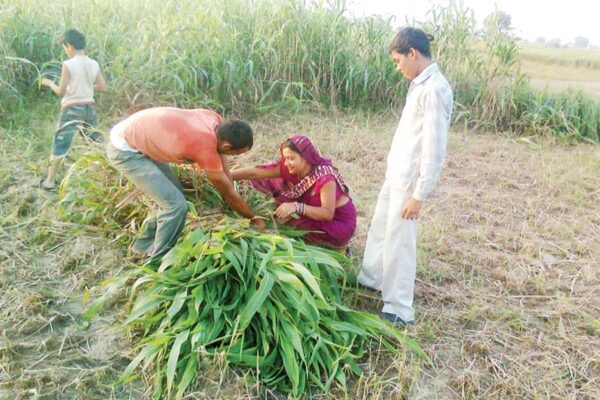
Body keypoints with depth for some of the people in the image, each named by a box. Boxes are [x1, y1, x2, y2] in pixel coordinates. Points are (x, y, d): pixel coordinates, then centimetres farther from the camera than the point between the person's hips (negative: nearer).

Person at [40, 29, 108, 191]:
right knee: (97, 142, 16)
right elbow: (103, 87, 6)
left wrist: (49, 83, 9)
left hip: (72, 109, -4)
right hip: (89, 107, 4)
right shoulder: (94, 64, 1)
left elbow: (61, 91, -9)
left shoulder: (68, 64, -12)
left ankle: (50, 181, 10)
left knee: (59, 145, 5)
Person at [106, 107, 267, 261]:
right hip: (125, 150, -9)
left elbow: (220, 156, 8)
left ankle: (143, 247, 30)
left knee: (172, 199, 15)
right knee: (176, 205, -13)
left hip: (136, 136, 9)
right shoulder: (206, 148, -29)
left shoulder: (214, 119, -8)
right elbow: (228, 192, -14)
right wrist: (253, 217, 0)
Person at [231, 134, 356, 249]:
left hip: (339, 223, -6)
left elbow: (328, 214, -32)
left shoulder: (325, 176, -30)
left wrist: (296, 207, -42)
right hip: (320, 215, 6)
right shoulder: (289, 168, -12)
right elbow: (256, 172, -15)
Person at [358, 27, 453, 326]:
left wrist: (419, 194, -21)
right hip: (396, 174, 10)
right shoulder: (420, 85, 8)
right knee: (380, 227, 23)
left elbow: (434, 150, -23)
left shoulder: (434, 90, -22)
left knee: (399, 241, 0)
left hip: (410, 180, -10)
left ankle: (399, 310, 15)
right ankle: (371, 278, 45)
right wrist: (396, 174, 20)